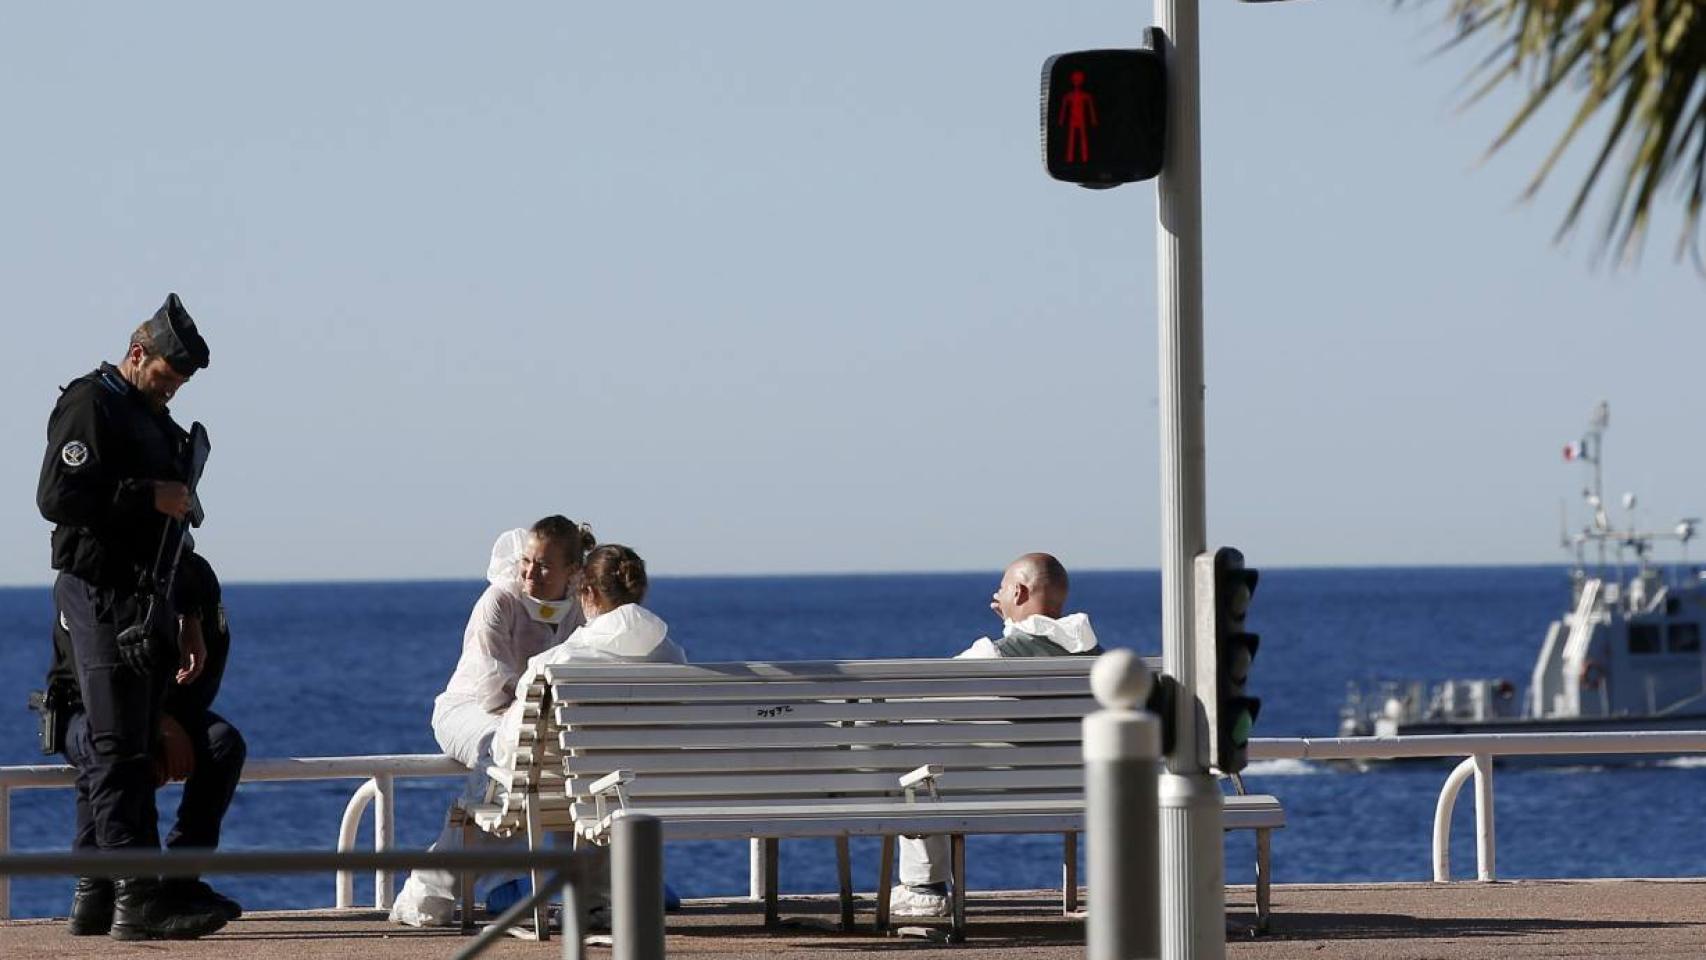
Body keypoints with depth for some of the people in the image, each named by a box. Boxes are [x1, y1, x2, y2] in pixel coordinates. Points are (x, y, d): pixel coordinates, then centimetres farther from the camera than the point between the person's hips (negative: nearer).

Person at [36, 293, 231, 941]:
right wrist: (150, 497, -18)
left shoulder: (154, 421, 24)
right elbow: (57, 497, -19)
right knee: (119, 753, -12)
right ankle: (142, 899, -18)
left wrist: (182, 626, 25)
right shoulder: (90, 406, -6)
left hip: (145, 604, 10)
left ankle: (100, 900, 9)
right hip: (101, 595, -10)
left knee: (123, 756, 8)